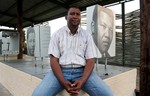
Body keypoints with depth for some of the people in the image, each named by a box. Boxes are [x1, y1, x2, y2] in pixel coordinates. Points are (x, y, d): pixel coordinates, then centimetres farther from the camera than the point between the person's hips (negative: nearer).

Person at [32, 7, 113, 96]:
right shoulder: (57, 34, 3)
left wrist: (82, 81, -17)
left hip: (82, 71, 1)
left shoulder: (87, 35, 5)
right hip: (61, 70, 0)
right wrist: (63, 82, -18)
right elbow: (54, 60, -3)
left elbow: (90, 60, -1)